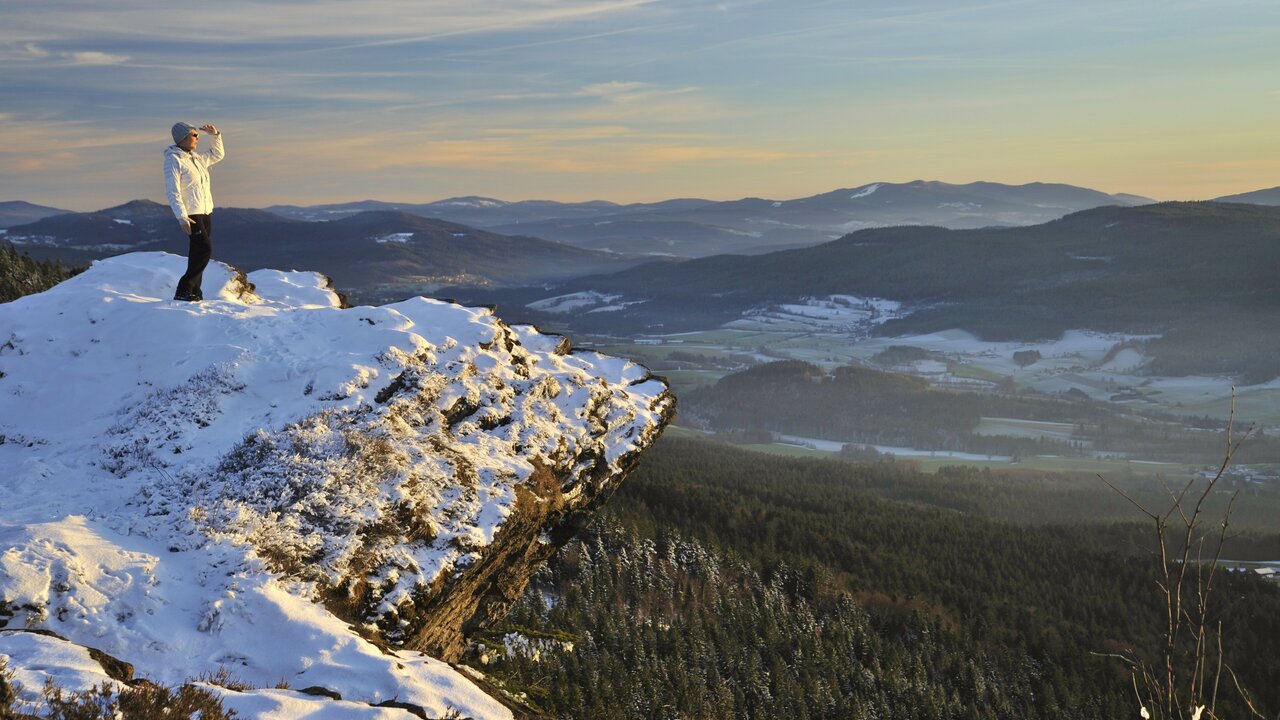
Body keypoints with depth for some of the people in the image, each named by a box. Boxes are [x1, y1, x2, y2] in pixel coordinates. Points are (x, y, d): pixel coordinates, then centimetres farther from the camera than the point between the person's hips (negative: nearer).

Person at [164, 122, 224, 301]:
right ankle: (184, 291, -15)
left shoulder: (196, 158, 15)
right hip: (190, 214, -9)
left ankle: (194, 293, 11)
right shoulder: (173, 159, -10)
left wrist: (215, 135, 18)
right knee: (205, 250, -17)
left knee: (197, 253, 7)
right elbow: (172, 191, -16)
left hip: (205, 213, 9)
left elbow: (218, 154, 33)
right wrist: (182, 217, -24)